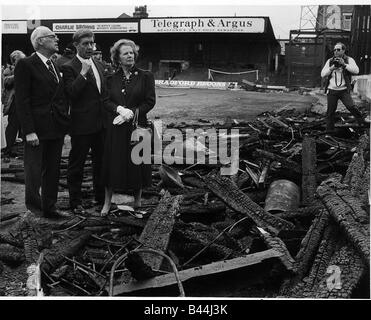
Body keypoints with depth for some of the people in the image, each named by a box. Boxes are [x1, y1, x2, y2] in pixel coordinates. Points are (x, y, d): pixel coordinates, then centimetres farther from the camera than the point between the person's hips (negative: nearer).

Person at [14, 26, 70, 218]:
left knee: (53, 171, 14)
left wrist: (64, 122, 10)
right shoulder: (26, 65, -8)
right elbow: (22, 101, -13)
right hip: (37, 130, -7)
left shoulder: (55, 66, 15)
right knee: (34, 172, -1)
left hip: (56, 129, 7)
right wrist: (29, 131, -19)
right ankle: (34, 208, 11)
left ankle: (49, 208, 26)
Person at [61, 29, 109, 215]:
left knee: (101, 162, 16)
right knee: (76, 165, 4)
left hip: (101, 123, 7)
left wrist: (108, 113, 14)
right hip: (81, 125, -7)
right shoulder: (69, 67, -9)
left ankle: (101, 197, 30)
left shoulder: (99, 65, 13)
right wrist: (83, 73, -26)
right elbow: (71, 94, -21)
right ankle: (76, 203, 14)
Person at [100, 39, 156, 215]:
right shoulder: (111, 79, 8)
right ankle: (107, 202, 12)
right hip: (115, 127, 2)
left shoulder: (145, 76, 1)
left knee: (137, 162, 6)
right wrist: (119, 109, -17)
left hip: (137, 126, -1)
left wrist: (132, 112, -14)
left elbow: (150, 101, -4)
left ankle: (137, 199, 23)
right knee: (113, 162, 2)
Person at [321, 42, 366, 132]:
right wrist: (332, 68, -14)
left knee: (351, 106, -17)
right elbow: (322, 74, 3)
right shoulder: (330, 61, 8)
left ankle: (362, 123, 3)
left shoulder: (349, 60, 1)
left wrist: (344, 64, -22)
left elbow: (356, 70, -14)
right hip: (332, 90, 2)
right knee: (330, 111, 6)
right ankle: (329, 130, 19)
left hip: (344, 90, -2)